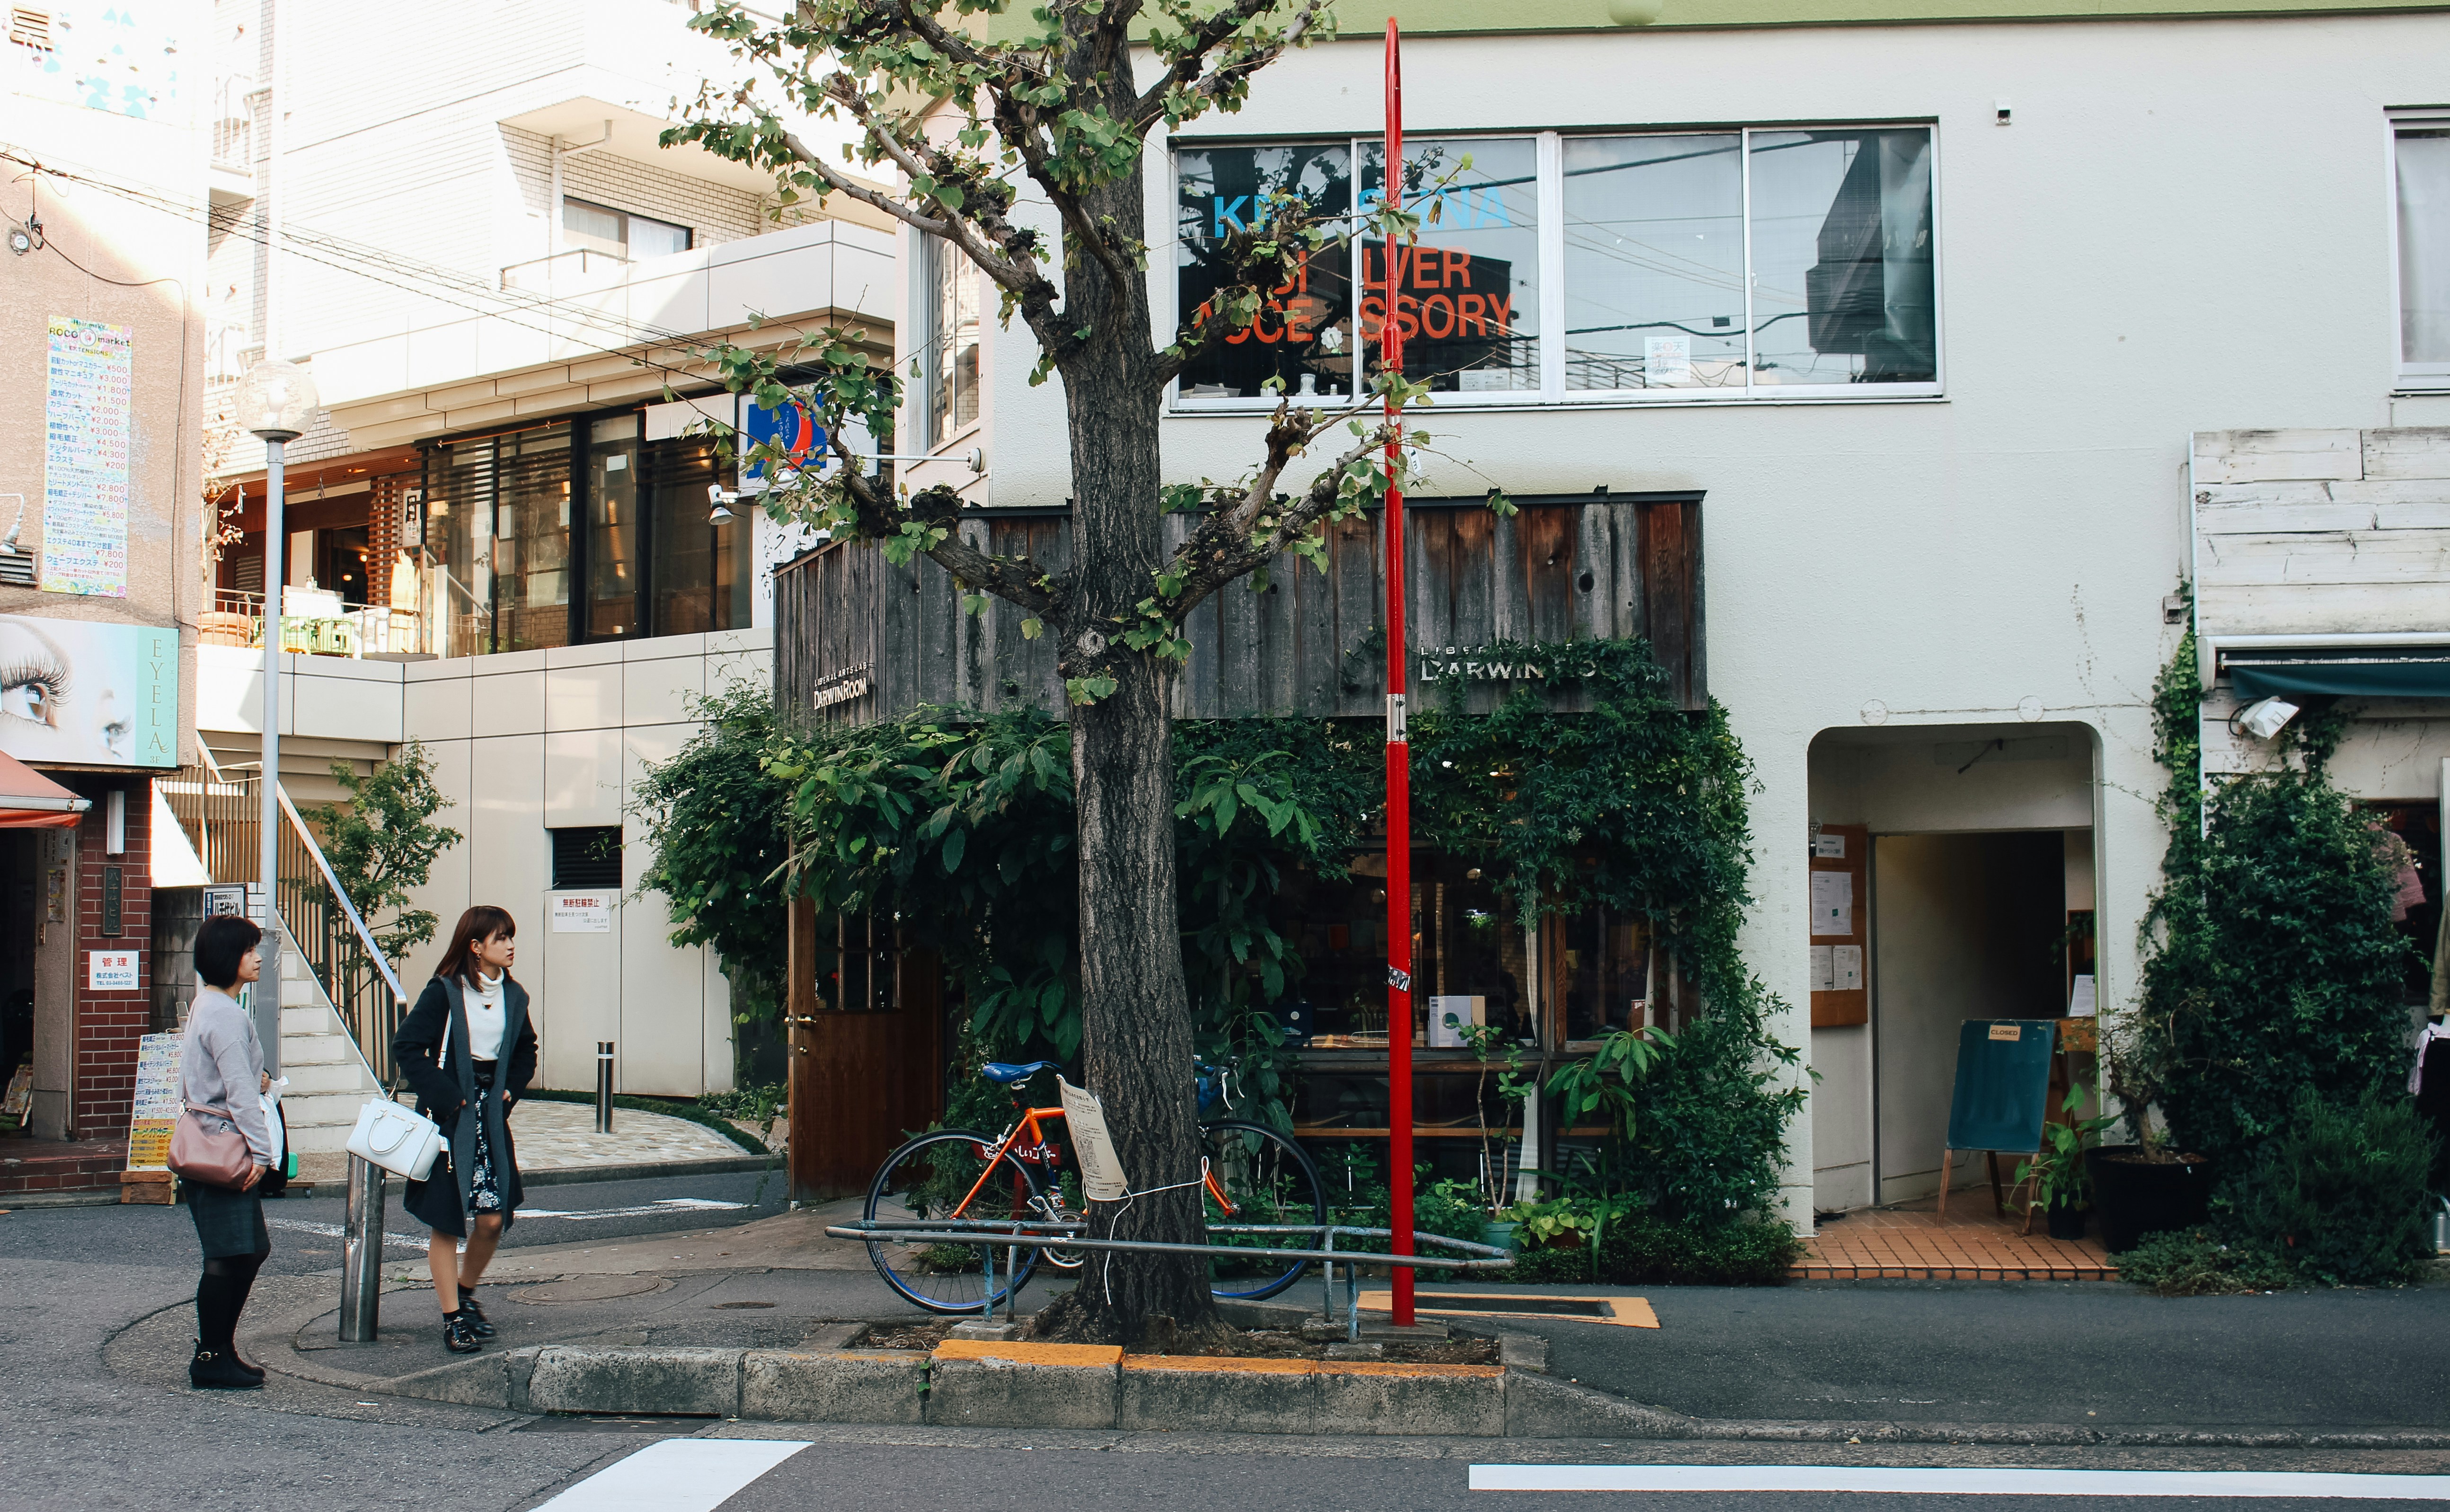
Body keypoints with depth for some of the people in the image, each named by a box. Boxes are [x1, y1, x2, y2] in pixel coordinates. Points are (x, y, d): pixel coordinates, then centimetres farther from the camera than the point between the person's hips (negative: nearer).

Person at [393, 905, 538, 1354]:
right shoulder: (445, 993, -10)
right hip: (450, 1116, -5)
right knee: (447, 1221, 1)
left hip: (492, 1116, 5)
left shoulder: (513, 996, 6)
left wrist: (511, 1090, 7)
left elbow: (526, 1050, 21)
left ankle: (465, 1292, 25)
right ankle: (453, 1318, 8)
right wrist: (445, 1095, -15)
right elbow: (406, 1047, -12)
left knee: (493, 1218, 0)